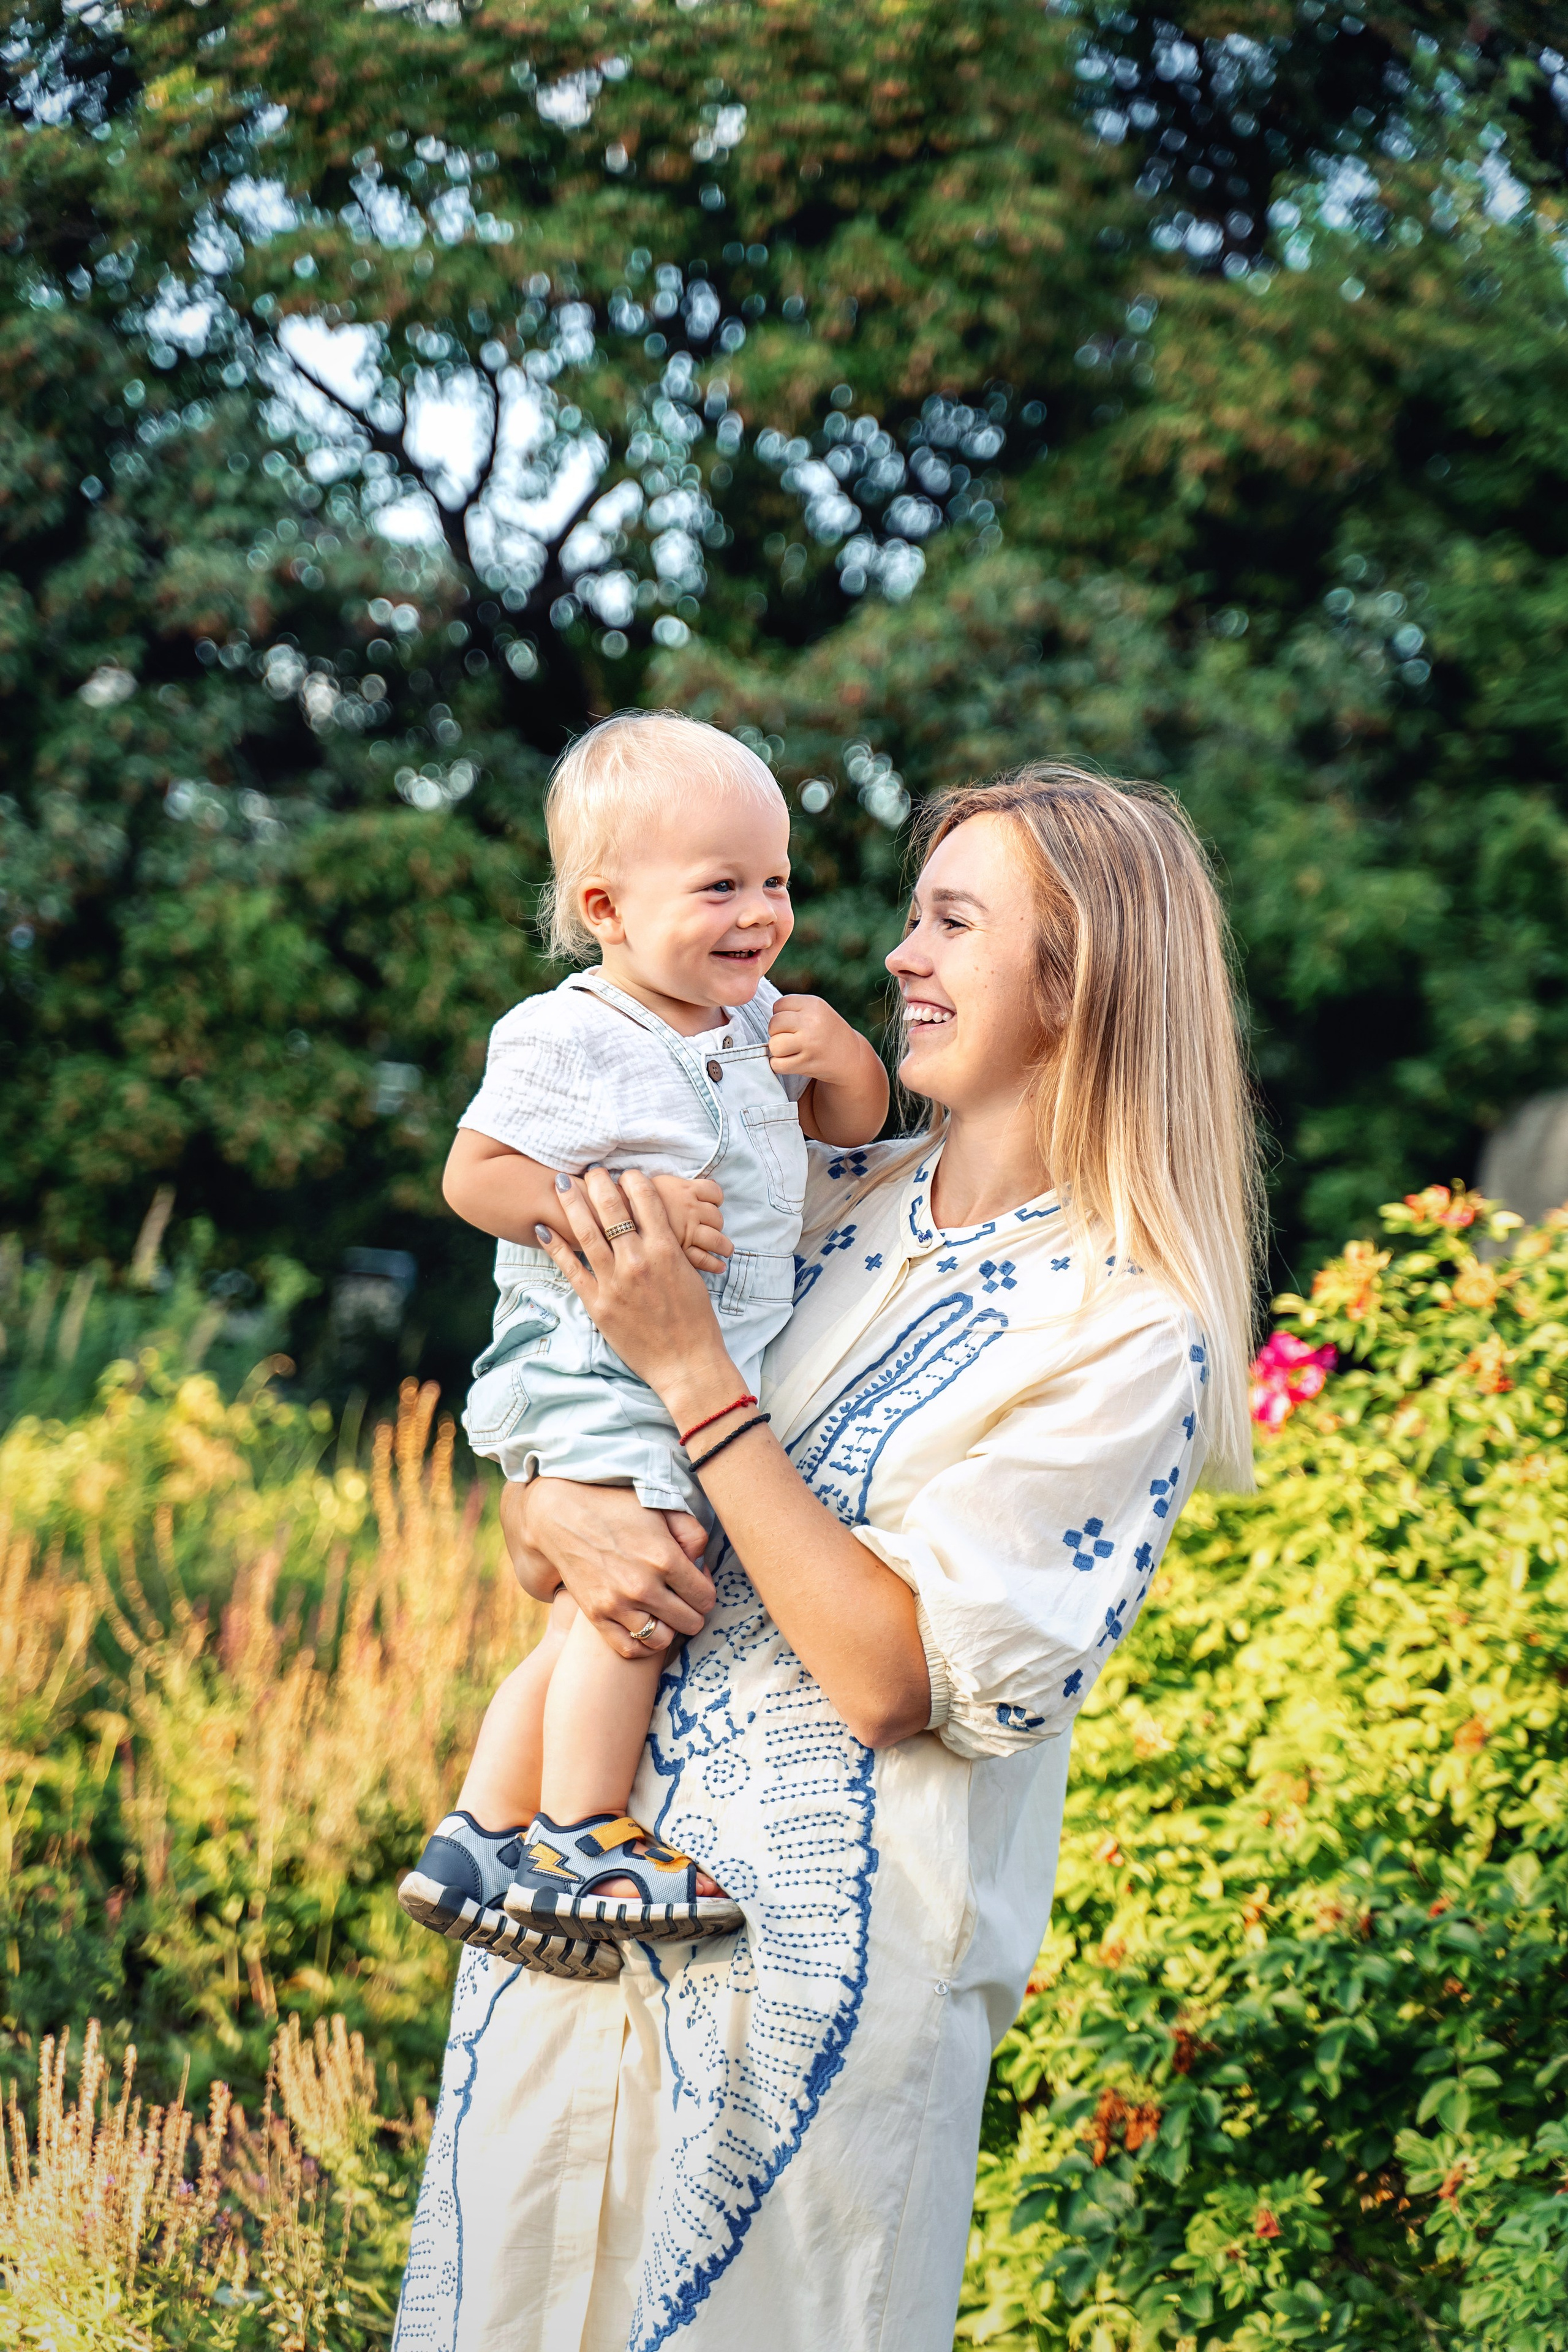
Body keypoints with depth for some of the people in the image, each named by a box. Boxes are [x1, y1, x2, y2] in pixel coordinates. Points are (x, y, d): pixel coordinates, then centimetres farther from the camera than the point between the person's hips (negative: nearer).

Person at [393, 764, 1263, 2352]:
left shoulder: (1123, 1331, -12)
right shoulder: (821, 1205, 6)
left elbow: (894, 1679, -19)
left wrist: (691, 1370, -19)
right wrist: (553, 1516, -12)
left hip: (821, 1955, -6)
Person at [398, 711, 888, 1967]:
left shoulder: (756, 1020, 8)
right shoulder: (563, 1041, -13)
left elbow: (854, 1122, 20)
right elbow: (476, 1175, -13)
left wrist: (841, 1054, -4)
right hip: (595, 1370, -7)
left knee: (591, 1625, 10)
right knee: (637, 1593, -17)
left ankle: (481, 1841, 19)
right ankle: (581, 1839, -3)